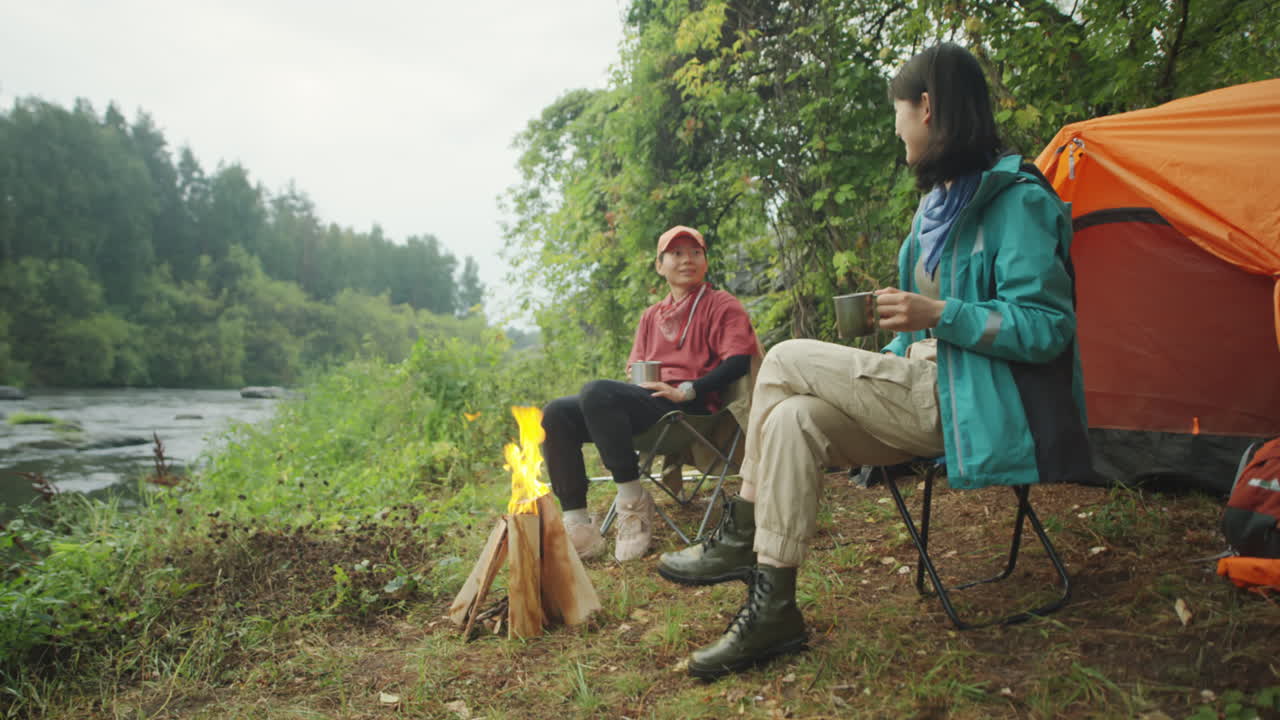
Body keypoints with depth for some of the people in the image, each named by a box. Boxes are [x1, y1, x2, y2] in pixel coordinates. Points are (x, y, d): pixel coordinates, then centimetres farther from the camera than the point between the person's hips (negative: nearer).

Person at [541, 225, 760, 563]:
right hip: (646, 402, 7)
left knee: (596, 391, -31)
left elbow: (739, 361, -8)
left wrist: (685, 390, -16)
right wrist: (639, 378, 0)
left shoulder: (722, 305, 7)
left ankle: (633, 499, -21)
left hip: (691, 408, -7)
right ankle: (576, 525, -17)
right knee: (556, 413, -14)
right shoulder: (651, 316, 26)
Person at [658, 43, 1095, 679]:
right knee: (793, 420, -15)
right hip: (926, 390, 9)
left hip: (973, 406, -9)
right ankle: (772, 608, -12)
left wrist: (938, 314, -24)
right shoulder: (941, 202, 18)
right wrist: (885, 363, 11)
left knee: (786, 361, -17)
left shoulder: (1014, 201, -11)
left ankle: (741, 536, -3)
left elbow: (1047, 327, -18)